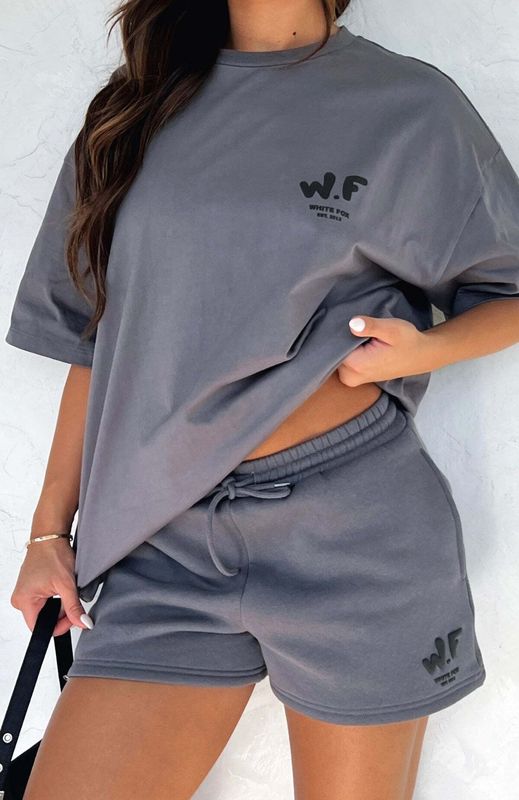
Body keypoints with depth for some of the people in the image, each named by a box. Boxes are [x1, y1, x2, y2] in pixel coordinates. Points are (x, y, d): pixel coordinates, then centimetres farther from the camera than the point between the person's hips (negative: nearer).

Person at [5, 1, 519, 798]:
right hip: (167, 546, 3)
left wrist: (422, 347, -14)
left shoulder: (410, 105, 0)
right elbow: (99, 338, 13)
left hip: (352, 532, -2)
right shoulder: (142, 106, 11)